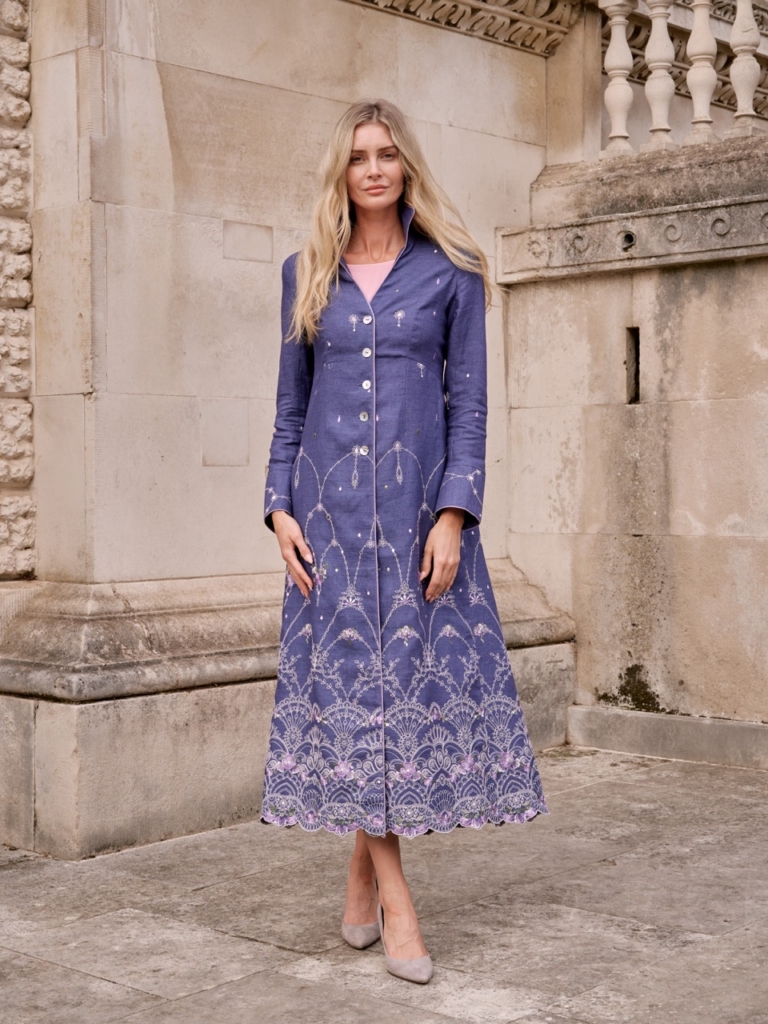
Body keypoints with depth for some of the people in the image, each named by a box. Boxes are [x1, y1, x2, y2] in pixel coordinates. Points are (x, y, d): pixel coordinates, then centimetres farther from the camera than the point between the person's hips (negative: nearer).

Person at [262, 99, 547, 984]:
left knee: (417, 674, -1)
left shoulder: (450, 273, 5)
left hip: (419, 503, -1)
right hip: (331, 504, 1)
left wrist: (453, 516, -10)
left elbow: (469, 404, 0)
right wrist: (280, 508, 1)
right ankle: (395, 901, 5)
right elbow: (290, 407, 12)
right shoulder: (306, 275, 11)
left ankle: (364, 872, 19)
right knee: (348, 680, -3)